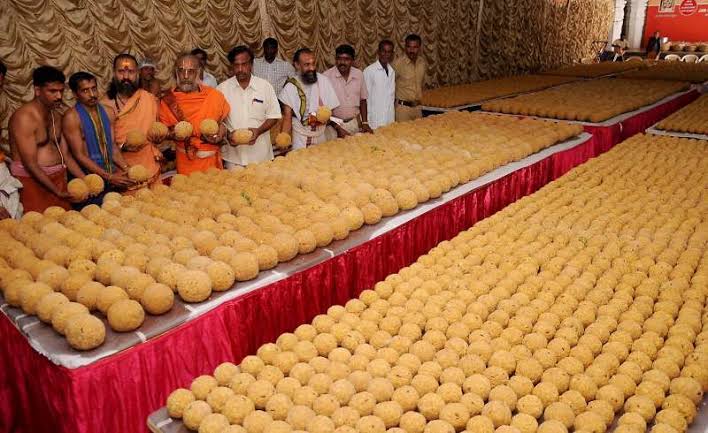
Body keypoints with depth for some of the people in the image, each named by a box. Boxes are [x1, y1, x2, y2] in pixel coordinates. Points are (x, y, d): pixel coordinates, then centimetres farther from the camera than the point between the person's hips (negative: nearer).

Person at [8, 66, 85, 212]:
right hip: (33, 182, -7)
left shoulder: (56, 116, 12)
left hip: (58, 179, 7)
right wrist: (57, 192, -20)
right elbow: (30, 164, -17)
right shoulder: (24, 117, -13)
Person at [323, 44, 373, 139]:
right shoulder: (326, 76, -13)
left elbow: (362, 100, 10)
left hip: (355, 123, 4)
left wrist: (365, 122, 1)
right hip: (334, 124, -3)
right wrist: (338, 128, -15)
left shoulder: (359, 74, -1)